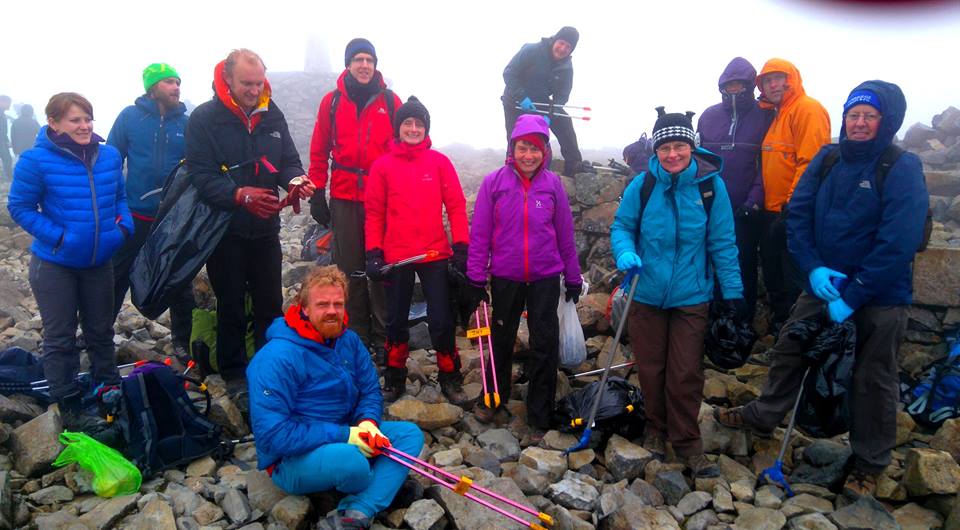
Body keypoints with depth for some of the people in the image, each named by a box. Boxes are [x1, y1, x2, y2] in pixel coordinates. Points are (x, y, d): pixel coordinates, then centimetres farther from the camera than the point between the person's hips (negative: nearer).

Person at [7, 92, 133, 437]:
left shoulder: (110, 156, -2)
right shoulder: (36, 160, -15)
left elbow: (120, 197, 11)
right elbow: (20, 207, -9)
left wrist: (124, 226, -7)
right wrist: (57, 237, -19)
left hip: (99, 262, 4)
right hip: (54, 265, -4)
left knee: (101, 330, 19)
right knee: (60, 338, 6)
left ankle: (109, 386, 37)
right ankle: (69, 407, 17)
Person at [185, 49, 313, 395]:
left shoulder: (272, 115, 4)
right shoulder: (204, 118, -10)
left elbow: (289, 161, 5)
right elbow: (201, 176, -16)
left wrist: (296, 180, -18)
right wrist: (240, 195, -31)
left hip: (265, 227, 4)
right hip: (225, 228, -4)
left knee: (270, 303, 11)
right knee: (231, 305, 8)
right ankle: (234, 373, 23)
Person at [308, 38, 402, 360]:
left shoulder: (390, 101, 6)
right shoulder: (332, 101, 7)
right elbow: (319, 151, 8)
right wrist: (317, 193, 4)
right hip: (344, 198, 1)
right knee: (349, 269, 6)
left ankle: (382, 339, 11)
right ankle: (356, 336, 17)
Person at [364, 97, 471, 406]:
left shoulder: (439, 162, 1)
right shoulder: (383, 165, 2)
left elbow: (456, 206, 1)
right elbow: (374, 213, 4)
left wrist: (460, 247, -5)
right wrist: (373, 254, -2)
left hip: (436, 254, -1)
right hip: (396, 256, 1)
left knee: (442, 320, 2)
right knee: (396, 321, 12)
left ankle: (450, 379, 18)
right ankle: (394, 379, 27)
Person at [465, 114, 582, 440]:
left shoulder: (552, 183, -3)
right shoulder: (494, 182, -6)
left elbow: (565, 233, 3)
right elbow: (480, 233, -4)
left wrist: (573, 278, 6)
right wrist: (476, 278, -5)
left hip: (546, 278, 0)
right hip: (505, 277, 0)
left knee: (545, 345, 4)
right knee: (501, 339, 16)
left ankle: (539, 418, 19)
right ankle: (494, 398, 39)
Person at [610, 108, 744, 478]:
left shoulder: (711, 185, -8)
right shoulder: (642, 185, -7)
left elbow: (722, 242, -2)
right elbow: (621, 226, 3)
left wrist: (732, 289, -2)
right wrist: (625, 254, -18)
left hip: (691, 296, -1)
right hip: (646, 293, 1)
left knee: (686, 374, 4)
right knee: (650, 368, 14)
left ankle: (686, 441, 23)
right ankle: (656, 429, 35)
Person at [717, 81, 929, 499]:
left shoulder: (903, 168, -13)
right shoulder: (827, 159, 1)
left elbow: (898, 245, -20)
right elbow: (798, 214, 1)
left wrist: (852, 297, -21)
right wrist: (814, 268, -13)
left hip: (880, 296, -4)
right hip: (825, 284, 4)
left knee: (873, 379, 8)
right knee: (789, 350, 14)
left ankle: (869, 464, 26)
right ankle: (763, 416, 35)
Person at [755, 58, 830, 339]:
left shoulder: (808, 109, -11)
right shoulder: (777, 114, 18)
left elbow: (811, 161, -21)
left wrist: (793, 203, -23)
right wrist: (764, 202, 15)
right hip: (772, 211, 10)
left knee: (793, 281, -2)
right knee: (773, 276, 18)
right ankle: (778, 325, 33)